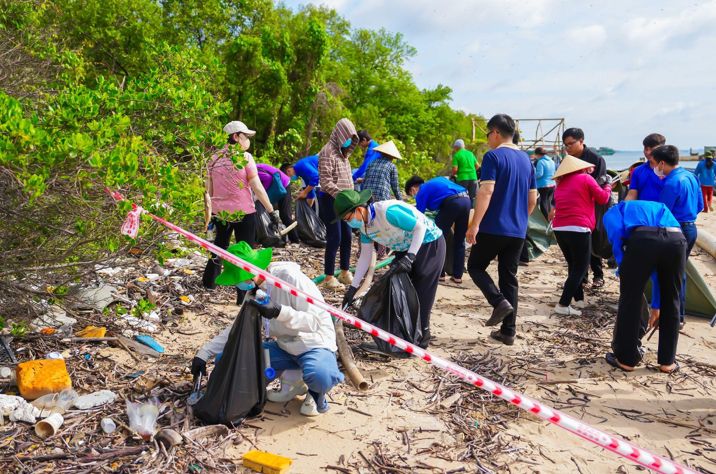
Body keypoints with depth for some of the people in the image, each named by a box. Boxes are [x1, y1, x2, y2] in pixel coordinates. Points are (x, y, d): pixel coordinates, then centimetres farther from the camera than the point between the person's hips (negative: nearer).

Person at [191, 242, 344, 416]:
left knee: (319, 376, -41)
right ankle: (292, 379, 3)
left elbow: (314, 321, -26)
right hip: (286, 347, 7)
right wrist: (203, 354, 0)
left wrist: (279, 311, -39)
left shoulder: (290, 277, -22)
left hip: (315, 346, -7)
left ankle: (316, 391, -2)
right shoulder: (254, 290, 0)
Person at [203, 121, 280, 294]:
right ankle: (244, 295, 5)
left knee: (220, 245, 26)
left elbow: (209, 191, 9)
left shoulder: (214, 159, 5)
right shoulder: (245, 157, -10)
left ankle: (209, 281, 34)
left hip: (220, 212, 5)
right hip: (243, 212, -5)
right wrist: (272, 210, -9)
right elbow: (257, 188, -13)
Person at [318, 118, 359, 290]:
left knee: (347, 237, 11)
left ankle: (345, 272, 23)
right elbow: (326, 181, -18)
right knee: (334, 238, -7)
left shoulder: (342, 153, 17)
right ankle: (329, 277, 1)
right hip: (331, 200, -9)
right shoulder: (328, 152, -11)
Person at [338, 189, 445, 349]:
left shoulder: (388, 211, -34)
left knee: (420, 293, -5)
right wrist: (353, 288, -3)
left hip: (430, 243, -8)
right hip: (406, 249, 8)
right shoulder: (364, 225, -7)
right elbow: (365, 256, 0)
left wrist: (409, 258, -35)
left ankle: (422, 337, 11)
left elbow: (420, 227, -28)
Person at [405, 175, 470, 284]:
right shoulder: (437, 181, 33)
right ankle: (457, 275, 18)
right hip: (466, 200, 7)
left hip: (452, 203, -7)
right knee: (459, 241, 15)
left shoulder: (422, 191, 13)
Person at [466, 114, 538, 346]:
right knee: (509, 278, 11)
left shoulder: (493, 156, -9)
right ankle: (508, 331, 12)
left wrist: (475, 224, -18)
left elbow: (486, 192, -19)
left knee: (475, 266, 11)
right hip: (518, 231, 7)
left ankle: (500, 301, -10)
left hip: (494, 228, -7)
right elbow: (533, 200, 16)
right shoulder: (526, 159, 14)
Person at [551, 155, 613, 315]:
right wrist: (608, 185, 24)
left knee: (573, 265, 21)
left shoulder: (560, 185, 20)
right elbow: (603, 198, 7)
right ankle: (563, 305, -6)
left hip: (559, 229, 6)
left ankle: (579, 298, 27)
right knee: (580, 268, 1)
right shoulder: (585, 178, 4)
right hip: (578, 229, -6)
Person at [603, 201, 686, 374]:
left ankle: (626, 359, 26)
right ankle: (667, 361, 34)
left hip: (643, 239, -4)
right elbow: (660, 270, 43)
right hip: (677, 240, 5)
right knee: (671, 303, 23)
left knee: (630, 300, 14)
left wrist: (623, 270, 13)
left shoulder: (615, 211, 33)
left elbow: (616, 233, 4)